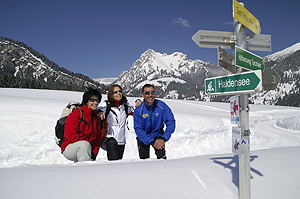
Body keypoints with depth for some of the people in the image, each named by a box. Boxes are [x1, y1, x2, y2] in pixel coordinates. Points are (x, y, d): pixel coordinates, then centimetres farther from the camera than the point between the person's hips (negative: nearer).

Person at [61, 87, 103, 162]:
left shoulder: (96, 117, 13)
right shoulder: (77, 113, -6)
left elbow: (97, 138, 14)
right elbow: (70, 135, -15)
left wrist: (94, 153, -1)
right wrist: (88, 141, -19)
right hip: (69, 148, -7)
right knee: (84, 144, -34)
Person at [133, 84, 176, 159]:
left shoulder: (162, 106, -18)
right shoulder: (138, 110, -19)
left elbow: (171, 122, -16)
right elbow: (138, 130, -19)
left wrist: (163, 139, -27)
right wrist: (152, 142, -27)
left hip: (157, 134, 0)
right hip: (143, 137, 1)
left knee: (161, 155, -24)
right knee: (144, 159, 8)